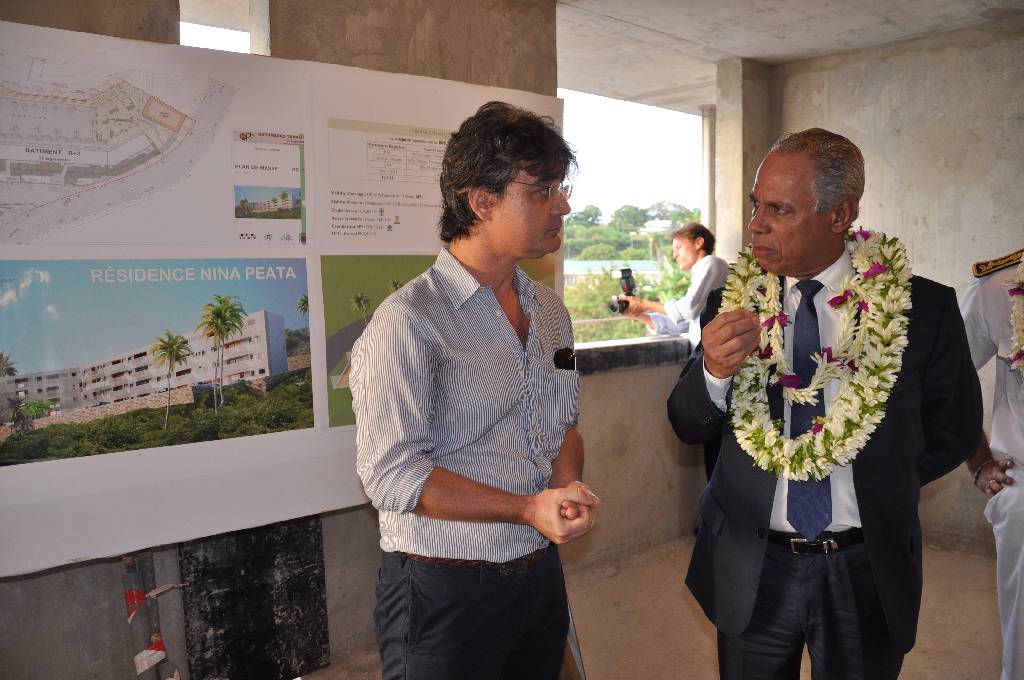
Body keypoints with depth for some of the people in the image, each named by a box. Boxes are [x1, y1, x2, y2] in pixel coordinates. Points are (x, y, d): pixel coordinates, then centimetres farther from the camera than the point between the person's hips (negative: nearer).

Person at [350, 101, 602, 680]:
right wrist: (529, 509, -21)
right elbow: (391, 474, -20)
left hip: (540, 574, 7)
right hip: (445, 591, -7)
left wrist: (570, 486, -5)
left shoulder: (550, 311, 7)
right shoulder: (409, 319, -17)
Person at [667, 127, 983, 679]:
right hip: (750, 571, 1)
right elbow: (687, 425, -4)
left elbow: (952, 432, 3)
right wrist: (713, 372, -24)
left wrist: (877, 491, 0)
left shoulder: (925, 309, -11)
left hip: (865, 573, -1)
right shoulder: (735, 302, -6)